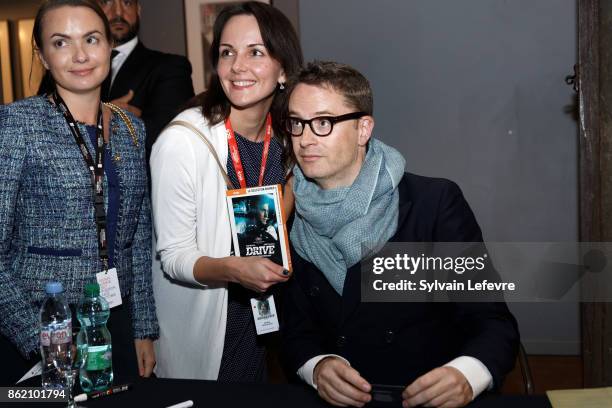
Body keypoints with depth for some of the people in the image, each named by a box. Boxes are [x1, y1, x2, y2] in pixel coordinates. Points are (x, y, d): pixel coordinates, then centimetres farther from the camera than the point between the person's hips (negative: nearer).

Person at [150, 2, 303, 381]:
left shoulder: (287, 139, -7)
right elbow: (174, 256, -19)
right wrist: (233, 268, -36)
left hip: (261, 307, 5)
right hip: (198, 320, -4)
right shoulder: (181, 141, -23)